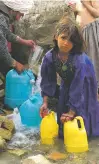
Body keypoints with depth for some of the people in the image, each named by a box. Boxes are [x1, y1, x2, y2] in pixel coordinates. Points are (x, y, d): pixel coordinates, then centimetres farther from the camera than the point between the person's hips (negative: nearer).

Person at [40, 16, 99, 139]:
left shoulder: (80, 60, -41)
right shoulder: (49, 57, -28)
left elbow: (77, 89, -34)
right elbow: (48, 81, -14)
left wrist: (72, 112, -28)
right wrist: (45, 103, -17)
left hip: (83, 86, -4)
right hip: (67, 84, 4)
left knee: (81, 115, -1)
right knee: (62, 112, 11)